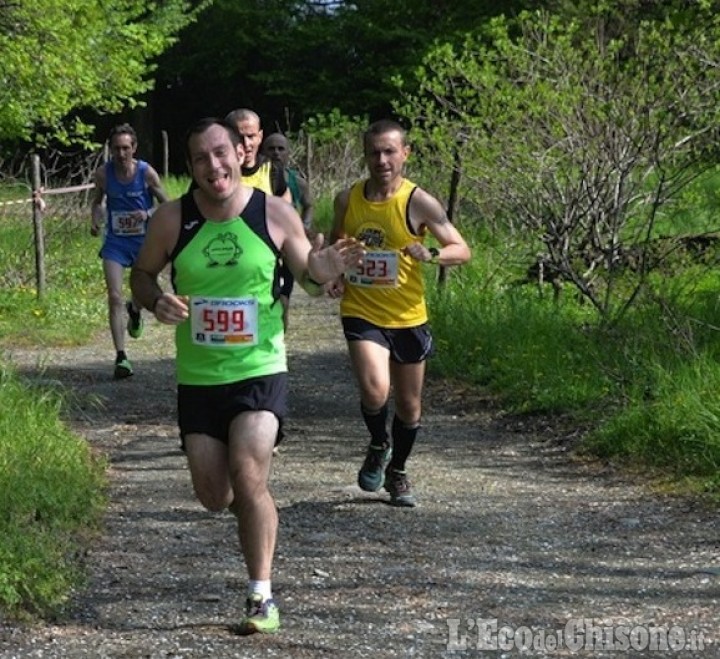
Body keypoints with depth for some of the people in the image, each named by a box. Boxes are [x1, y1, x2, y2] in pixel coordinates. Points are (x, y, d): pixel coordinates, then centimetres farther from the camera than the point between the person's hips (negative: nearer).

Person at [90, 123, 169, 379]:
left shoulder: (146, 173, -13)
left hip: (144, 240, 0)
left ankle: (134, 310, 53)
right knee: (114, 298, -10)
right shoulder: (103, 173, -8)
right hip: (115, 241, 0)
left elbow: (167, 205, -5)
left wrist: (148, 214, -24)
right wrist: (95, 221, -8)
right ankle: (121, 357, -8)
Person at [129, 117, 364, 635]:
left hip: (261, 371, -2)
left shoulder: (276, 214, -6)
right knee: (215, 497, 6)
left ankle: (263, 598, -5)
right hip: (197, 377, 2)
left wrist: (321, 272, -19)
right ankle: (252, 506, 43)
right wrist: (157, 301, -14)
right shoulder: (172, 219, -5)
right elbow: (141, 274, 9)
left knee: (249, 479, -17)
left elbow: (309, 282, 6)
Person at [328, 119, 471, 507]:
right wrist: (333, 277, -1)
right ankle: (378, 447, 9)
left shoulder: (418, 203, -9)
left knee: (409, 406, 12)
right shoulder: (347, 200, 0)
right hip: (361, 313, 0)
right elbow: (335, 245, 18)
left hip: (408, 317, 0)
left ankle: (397, 472, 38)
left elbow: (462, 250, -7)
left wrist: (430, 254, -27)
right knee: (374, 391, -23)